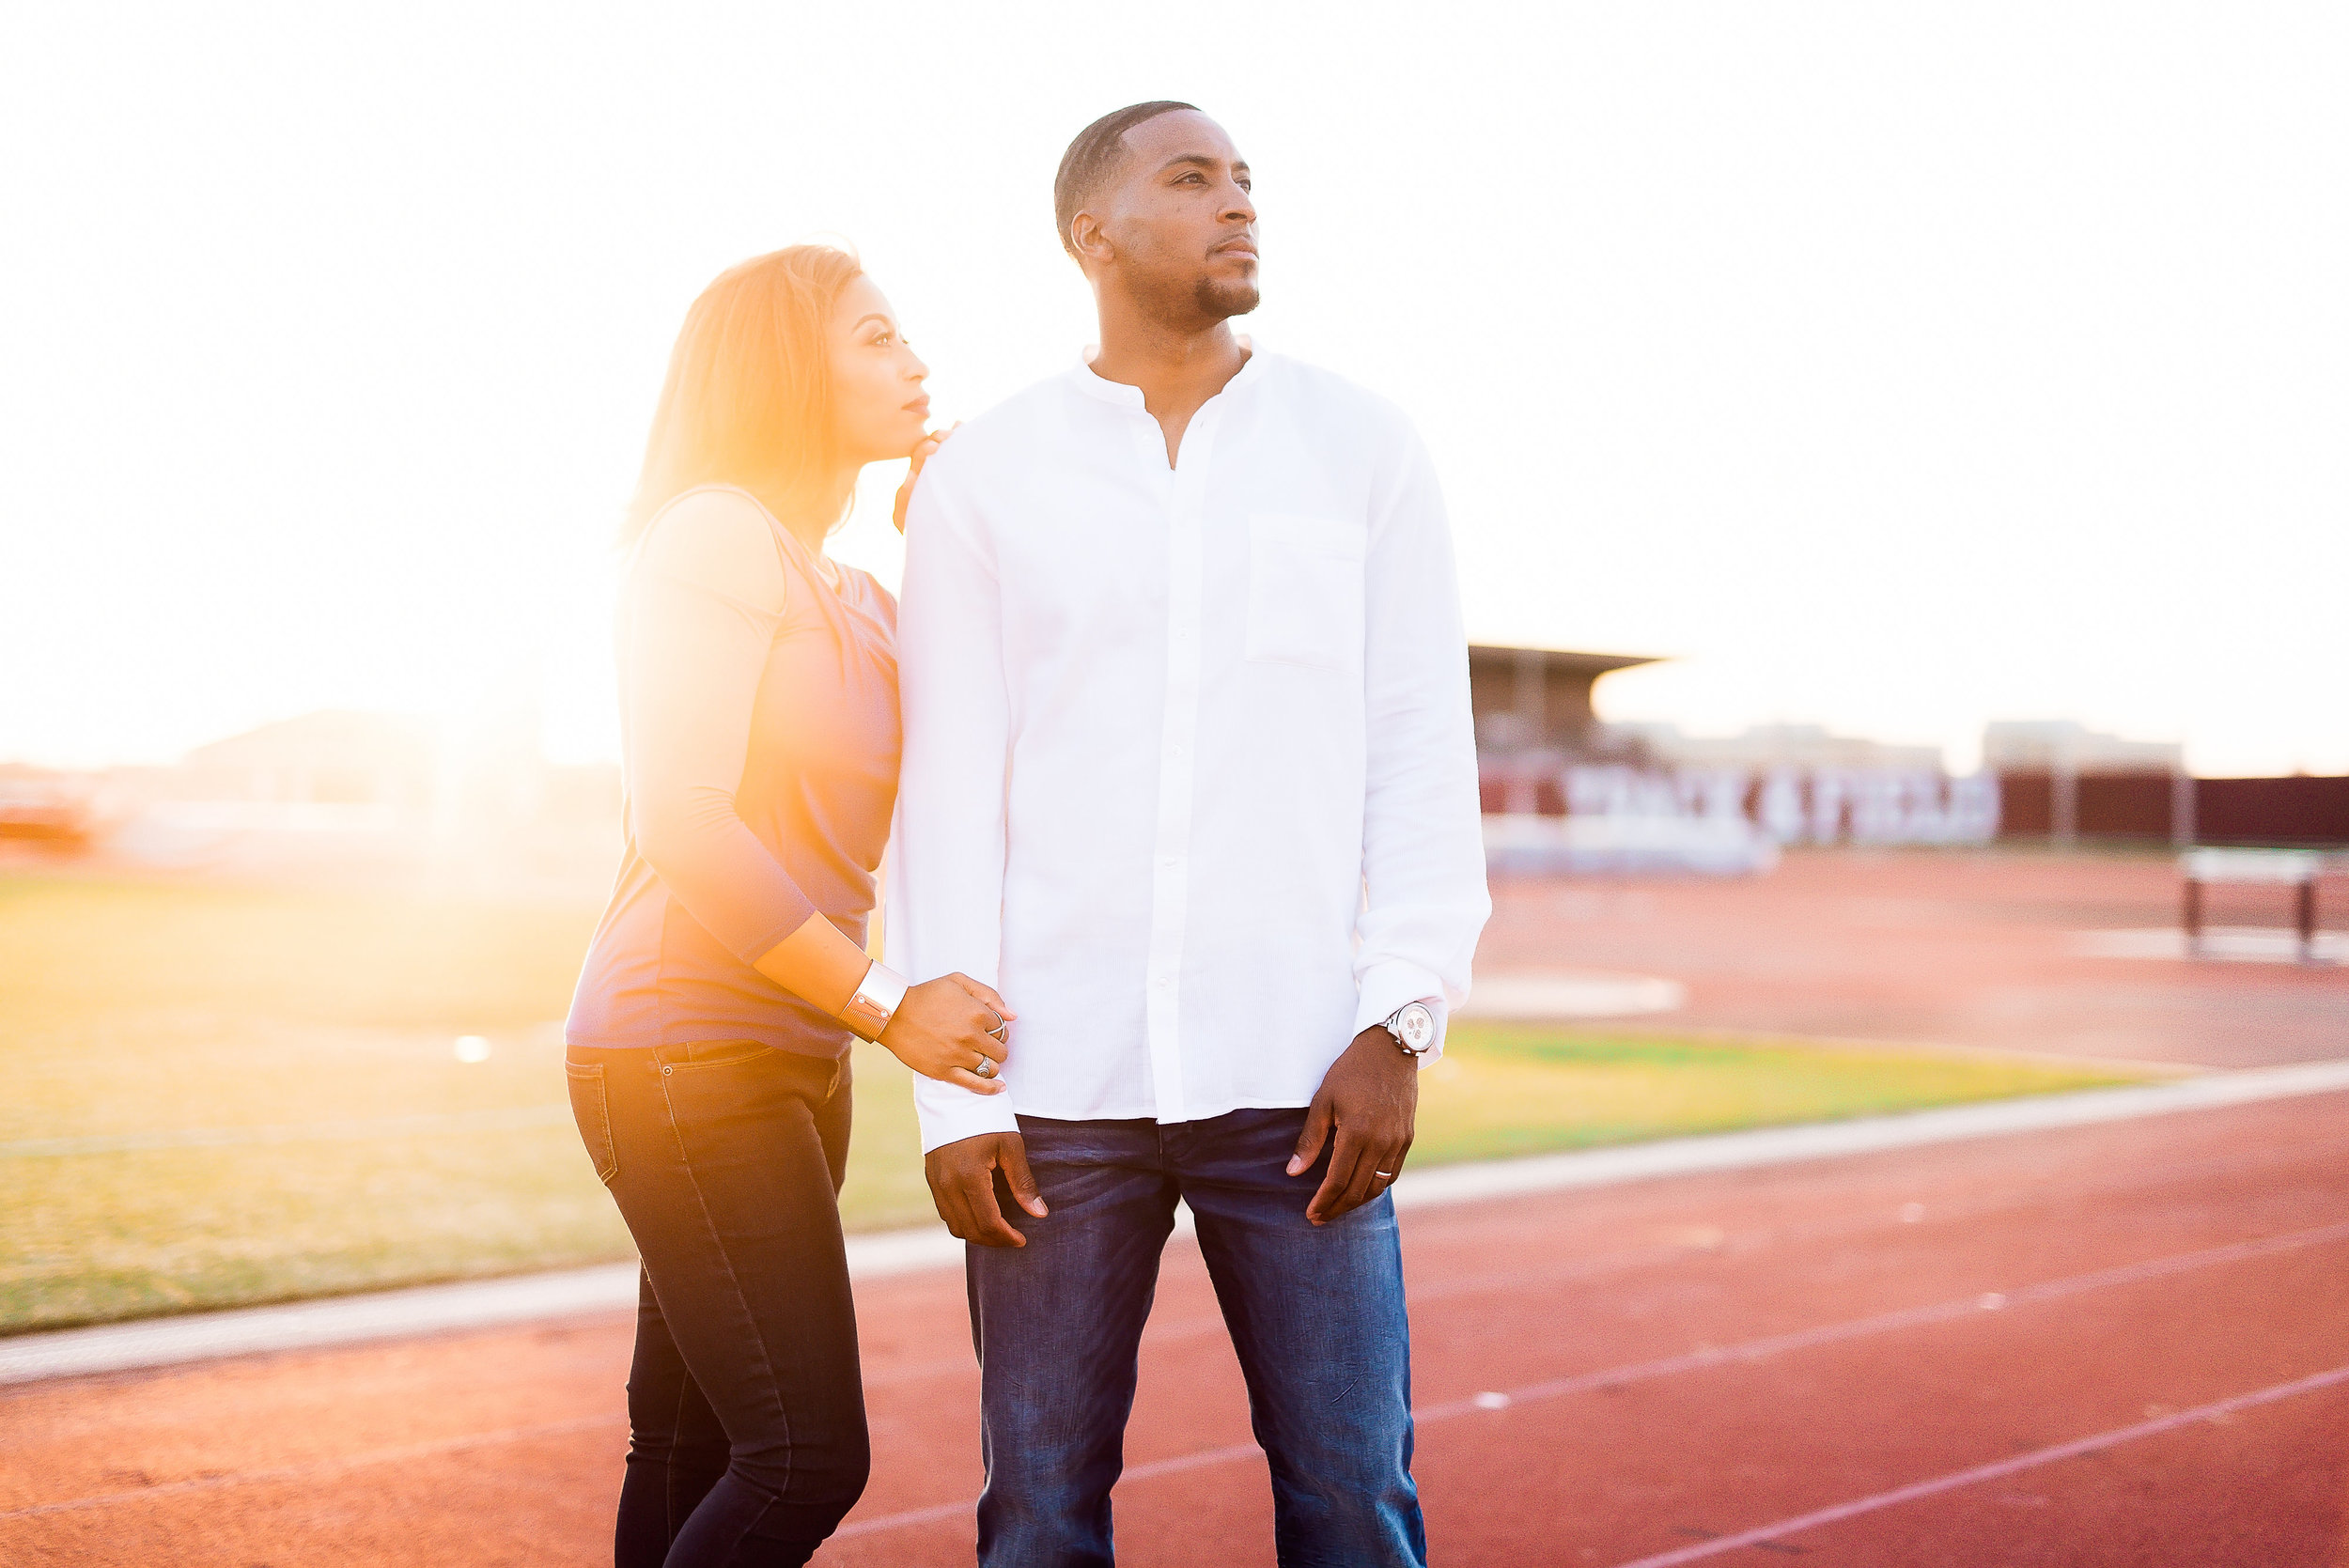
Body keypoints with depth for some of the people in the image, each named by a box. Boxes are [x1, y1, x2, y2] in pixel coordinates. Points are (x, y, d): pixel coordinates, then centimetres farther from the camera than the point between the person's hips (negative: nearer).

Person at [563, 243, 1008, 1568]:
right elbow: (684, 822, -19)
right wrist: (888, 1006, -21)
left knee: (695, 1459, 10)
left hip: (791, 1062, 9)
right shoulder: (717, 535, -10)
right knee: (809, 1456, -12)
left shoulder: (858, 600, 18)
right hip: (686, 1050, -9)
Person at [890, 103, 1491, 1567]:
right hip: (1059, 1078, 0)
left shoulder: (1363, 447, 7)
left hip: (1297, 1073, 0)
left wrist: (1400, 1025, -7)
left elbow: (1423, 752, 3)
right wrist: (955, 1092, -4)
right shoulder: (981, 481, 6)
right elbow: (950, 794, 3)